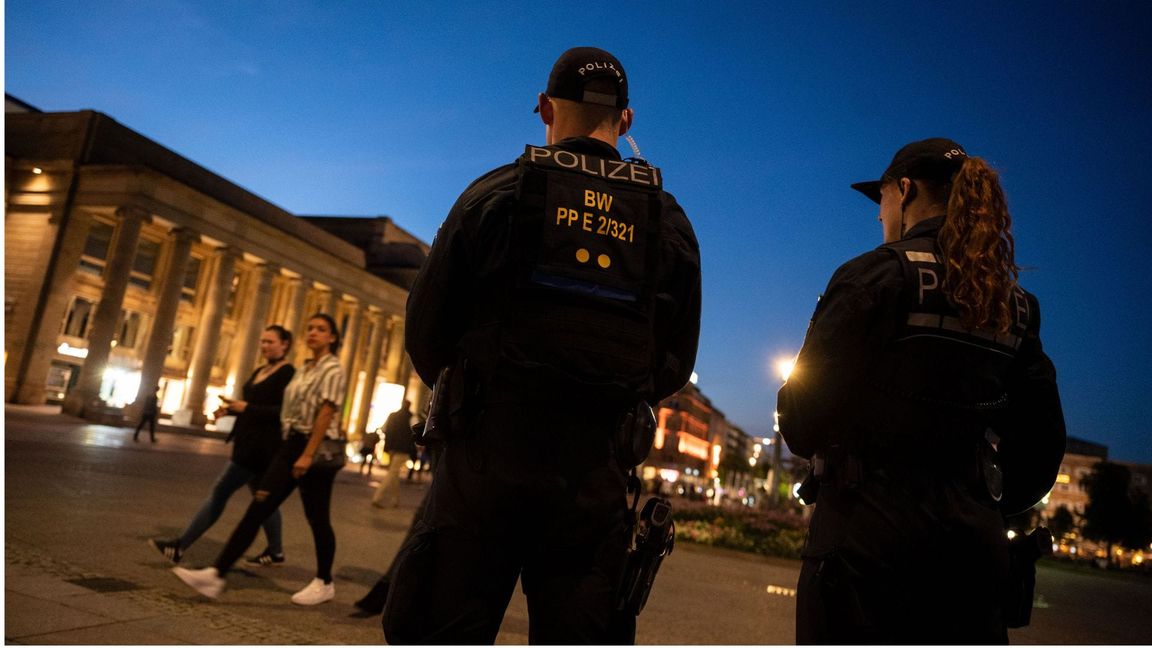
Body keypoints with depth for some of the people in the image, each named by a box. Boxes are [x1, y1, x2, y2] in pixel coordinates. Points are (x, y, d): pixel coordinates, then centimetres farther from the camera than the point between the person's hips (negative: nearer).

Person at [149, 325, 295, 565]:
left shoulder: (287, 374, -13)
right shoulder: (259, 372, 15)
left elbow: (284, 412, -21)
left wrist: (247, 408, -24)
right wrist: (232, 409, 4)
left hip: (261, 448, -10)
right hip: (249, 445, 10)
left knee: (220, 493, -6)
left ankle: (180, 546, 1)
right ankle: (275, 551, 24)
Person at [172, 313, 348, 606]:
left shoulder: (332, 369, -9)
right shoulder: (304, 370, 16)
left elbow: (327, 412, -17)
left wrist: (308, 454, -23)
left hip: (317, 449, -7)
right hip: (291, 444, 7)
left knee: (317, 518, 3)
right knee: (258, 508, -1)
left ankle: (324, 583, 18)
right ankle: (216, 574, -3)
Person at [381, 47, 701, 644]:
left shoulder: (497, 192, 2)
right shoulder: (670, 222, 9)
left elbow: (425, 330, 3)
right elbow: (676, 365, 10)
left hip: (488, 456, -2)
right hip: (596, 476, 3)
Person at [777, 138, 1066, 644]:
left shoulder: (878, 274, -9)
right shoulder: (1014, 304, 11)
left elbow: (804, 416, -12)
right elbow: (1042, 442, 13)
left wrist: (813, 444, 10)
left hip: (867, 532, -6)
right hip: (973, 540, 6)